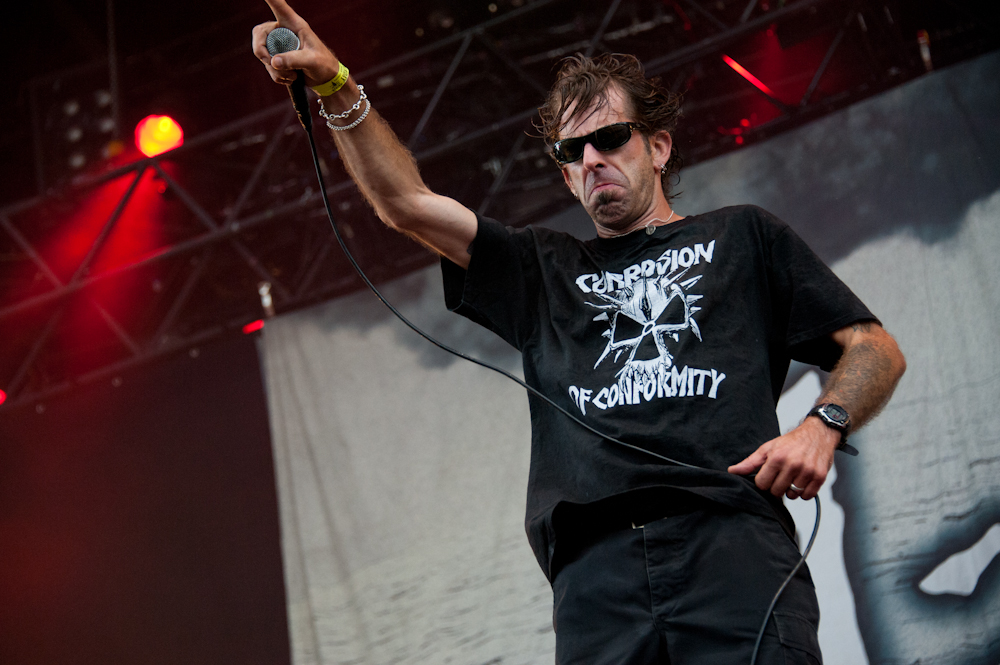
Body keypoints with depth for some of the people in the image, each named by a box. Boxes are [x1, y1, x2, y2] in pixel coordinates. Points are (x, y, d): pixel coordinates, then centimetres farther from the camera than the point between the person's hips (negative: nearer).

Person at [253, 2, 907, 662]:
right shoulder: (546, 271, 30)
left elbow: (875, 349, 18)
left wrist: (822, 425, -2)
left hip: (733, 547, -2)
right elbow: (405, 202, 20)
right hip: (596, 571, 2)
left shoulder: (742, 237, 24)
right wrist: (337, 88, 7)